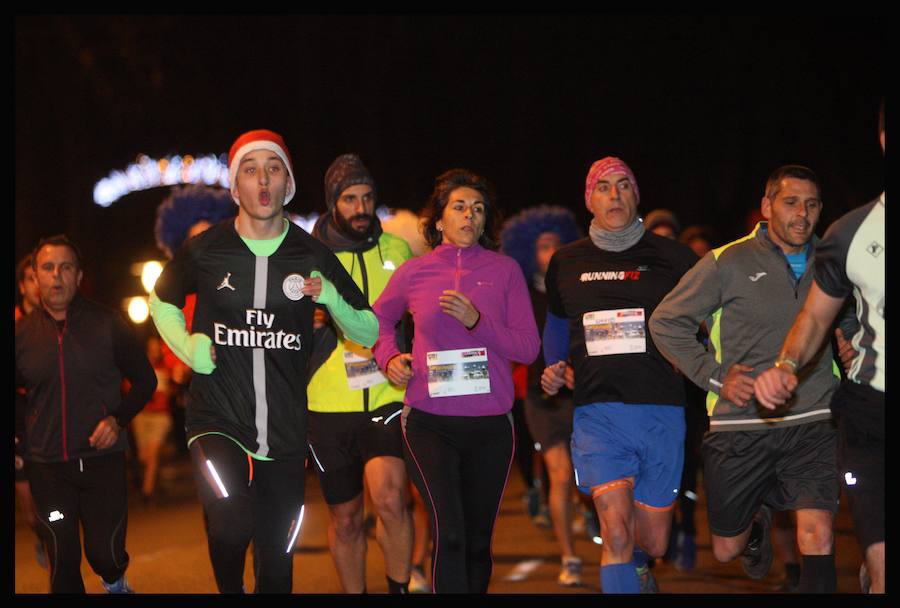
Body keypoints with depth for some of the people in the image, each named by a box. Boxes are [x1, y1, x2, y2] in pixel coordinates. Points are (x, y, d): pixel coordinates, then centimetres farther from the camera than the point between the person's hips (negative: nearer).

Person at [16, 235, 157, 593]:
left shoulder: (108, 325, -2)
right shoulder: (22, 334, 2)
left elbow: (145, 380, 6)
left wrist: (118, 419, -9)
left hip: (102, 458, -1)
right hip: (47, 465, 1)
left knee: (105, 554, -1)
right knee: (63, 561, 1)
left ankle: (115, 583, 34)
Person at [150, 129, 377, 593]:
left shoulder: (313, 257, 2)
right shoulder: (204, 250, -1)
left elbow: (368, 333, 8)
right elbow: (162, 300, 19)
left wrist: (331, 298, -12)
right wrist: (189, 347, 0)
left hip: (285, 433, 2)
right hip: (217, 421, -2)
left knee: (276, 564, 9)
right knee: (232, 525, -29)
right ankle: (229, 590, 1)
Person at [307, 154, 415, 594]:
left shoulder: (397, 251, 7)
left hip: (387, 397, 0)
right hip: (329, 405, 0)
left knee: (390, 497, -23)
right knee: (345, 519, 10)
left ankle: (399, 586, -4)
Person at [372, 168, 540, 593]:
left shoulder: (505, 271, 4)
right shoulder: (414, 272, 5)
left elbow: (528, 348, 1)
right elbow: (379, 318, 25)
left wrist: (477, 321, -13)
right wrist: (389, 357, 6)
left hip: (490, 425, 1)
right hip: (429, 423, -1)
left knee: (478, 540, 11)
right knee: (449, 534, -16)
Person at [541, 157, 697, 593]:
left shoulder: (671, 257, 3)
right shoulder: (567, 263, 10)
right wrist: (554, 369, 10)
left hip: (660, 412, 0)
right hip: (597, 413, 0)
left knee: (652, 542, 9)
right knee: (616, 534, -18)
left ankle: (637, 566, 44)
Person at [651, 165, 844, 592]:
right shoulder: (729, 263, -4)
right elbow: (665, 322, 0)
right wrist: (716, 376, -6)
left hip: (812, 424, 1)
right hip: (741, 426, -1)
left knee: (818, 538, -20)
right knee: (727, 550, 13)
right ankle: (757, 520, 46)